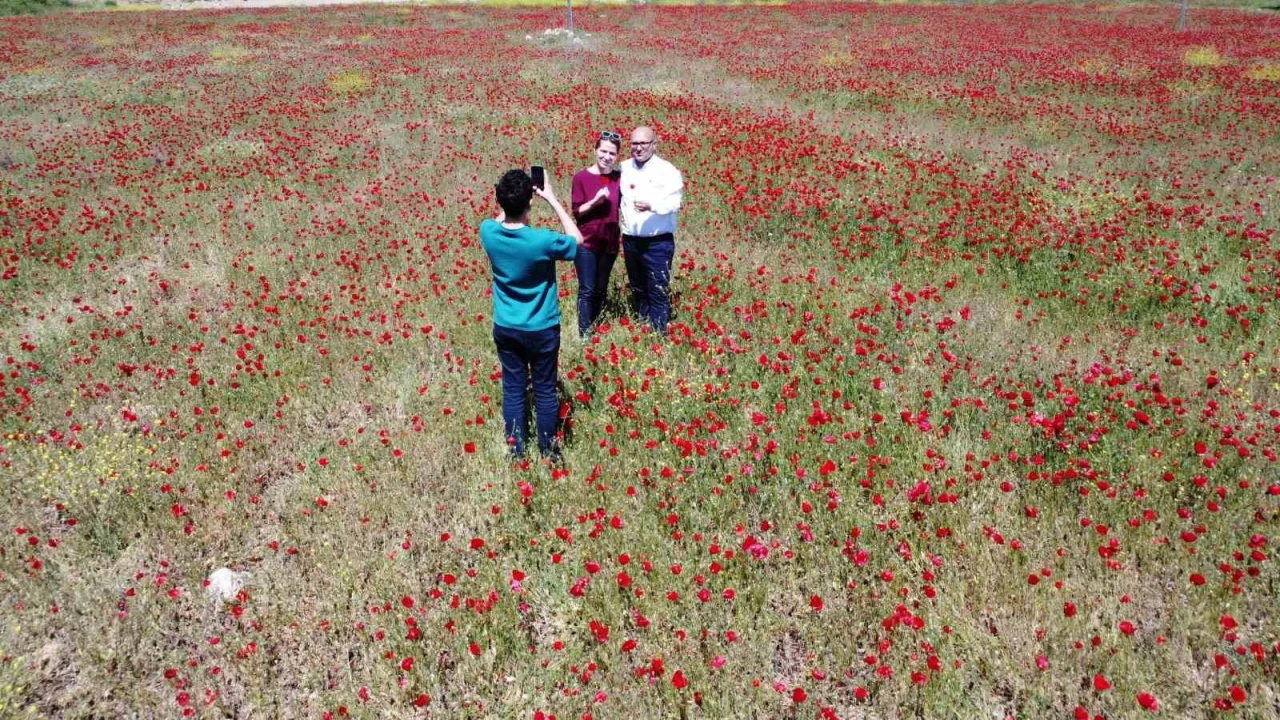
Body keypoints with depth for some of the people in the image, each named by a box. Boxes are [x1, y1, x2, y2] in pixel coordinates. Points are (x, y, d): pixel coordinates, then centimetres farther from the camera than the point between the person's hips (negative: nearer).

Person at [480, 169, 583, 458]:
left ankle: (516, 451, 25)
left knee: (513, 389, 15)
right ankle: (548, 452, 26)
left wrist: (509, 200, 5)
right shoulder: (542, 241, -25)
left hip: (505, 328, 4)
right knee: (544, 390, 12)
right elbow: (577, 240, -4)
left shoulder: (488, 232, -13)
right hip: (541, 330, -3)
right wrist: (552, 199, -6)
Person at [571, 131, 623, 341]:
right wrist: (595, 201, -22)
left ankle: (593, 328, 29)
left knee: (601, 290, 13)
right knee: (587, 290, -1)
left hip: (610, 241, 4)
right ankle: (584, 334, 7)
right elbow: (576, 211, -8)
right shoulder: (582, 177, -8)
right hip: (587, 241, -4)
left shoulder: (618, 177, 1)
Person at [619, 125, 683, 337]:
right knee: (638, 291, 16)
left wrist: (652, 205, -35)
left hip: (658, 242, -5)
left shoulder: (667, 170, -8)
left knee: (658, 293, -4)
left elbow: (674, 201, -18)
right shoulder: (624, 168, 8)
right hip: (630, 241, 6)